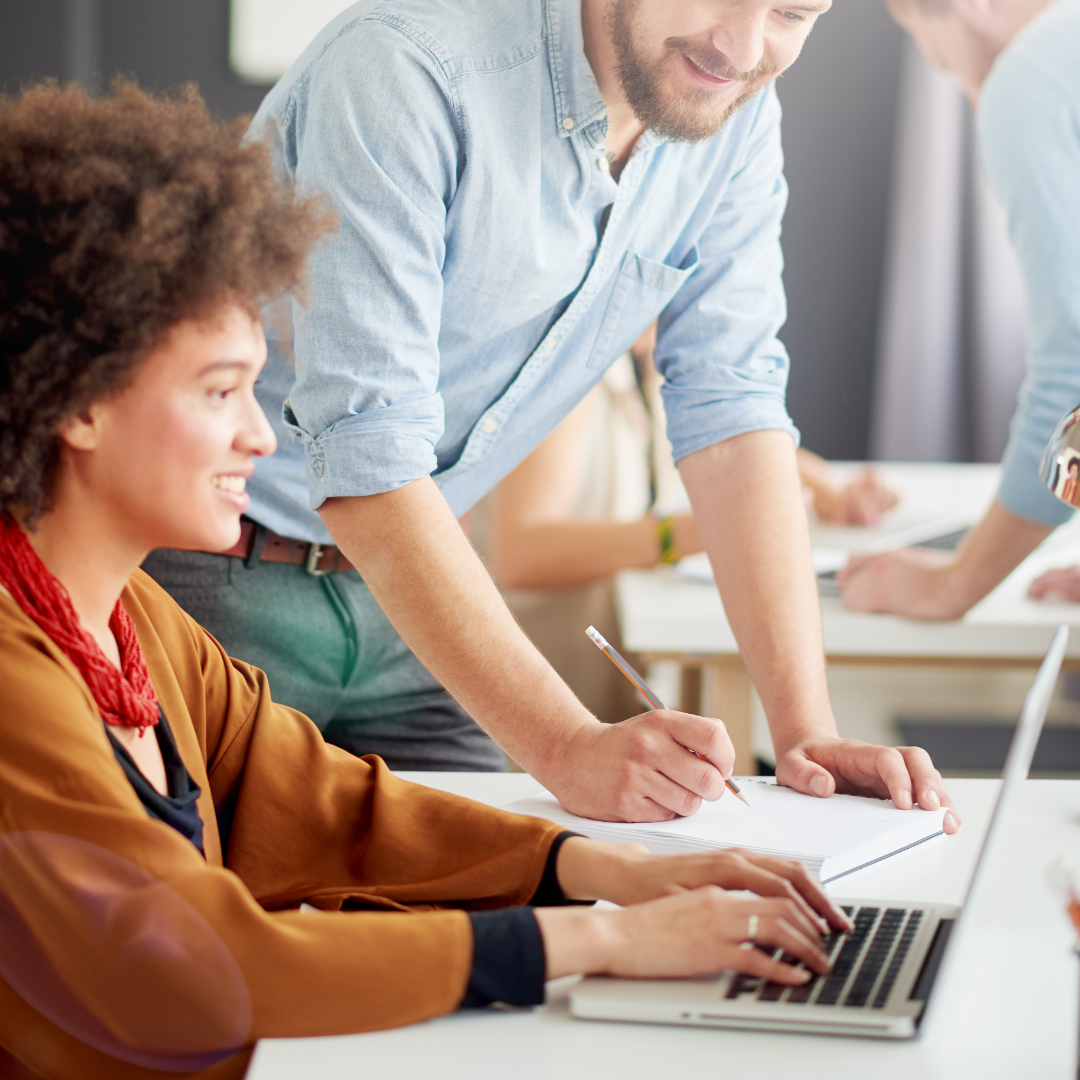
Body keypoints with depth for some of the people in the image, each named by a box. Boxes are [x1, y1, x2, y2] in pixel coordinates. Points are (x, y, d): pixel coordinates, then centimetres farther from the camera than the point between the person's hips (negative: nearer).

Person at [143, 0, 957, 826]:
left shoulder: (735, 112, -5)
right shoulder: (408, 68, -28)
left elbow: (732, 408, -7)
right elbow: (367, 458, -32)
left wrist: (805, 727, -17)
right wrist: (566, 747, -38)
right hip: (221, 579, -6)